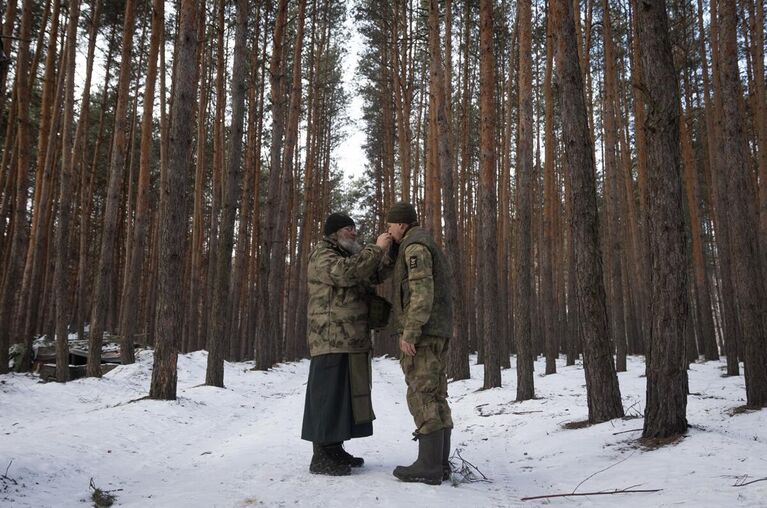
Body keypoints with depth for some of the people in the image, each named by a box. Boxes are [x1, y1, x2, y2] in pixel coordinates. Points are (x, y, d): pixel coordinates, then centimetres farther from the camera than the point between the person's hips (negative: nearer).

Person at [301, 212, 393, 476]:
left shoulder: (349, 256, 25)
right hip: (331, 340, -9)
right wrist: (376, 249, -20)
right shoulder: (322, 255, -6)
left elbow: (375, 276, 17)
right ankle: (321, 457, -5)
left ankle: (335, 449, 17)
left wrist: (390, 252, 2)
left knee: (345, 394, 10)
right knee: (328, 394, -8)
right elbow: (346, 272, -26)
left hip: (352, 340, 10)